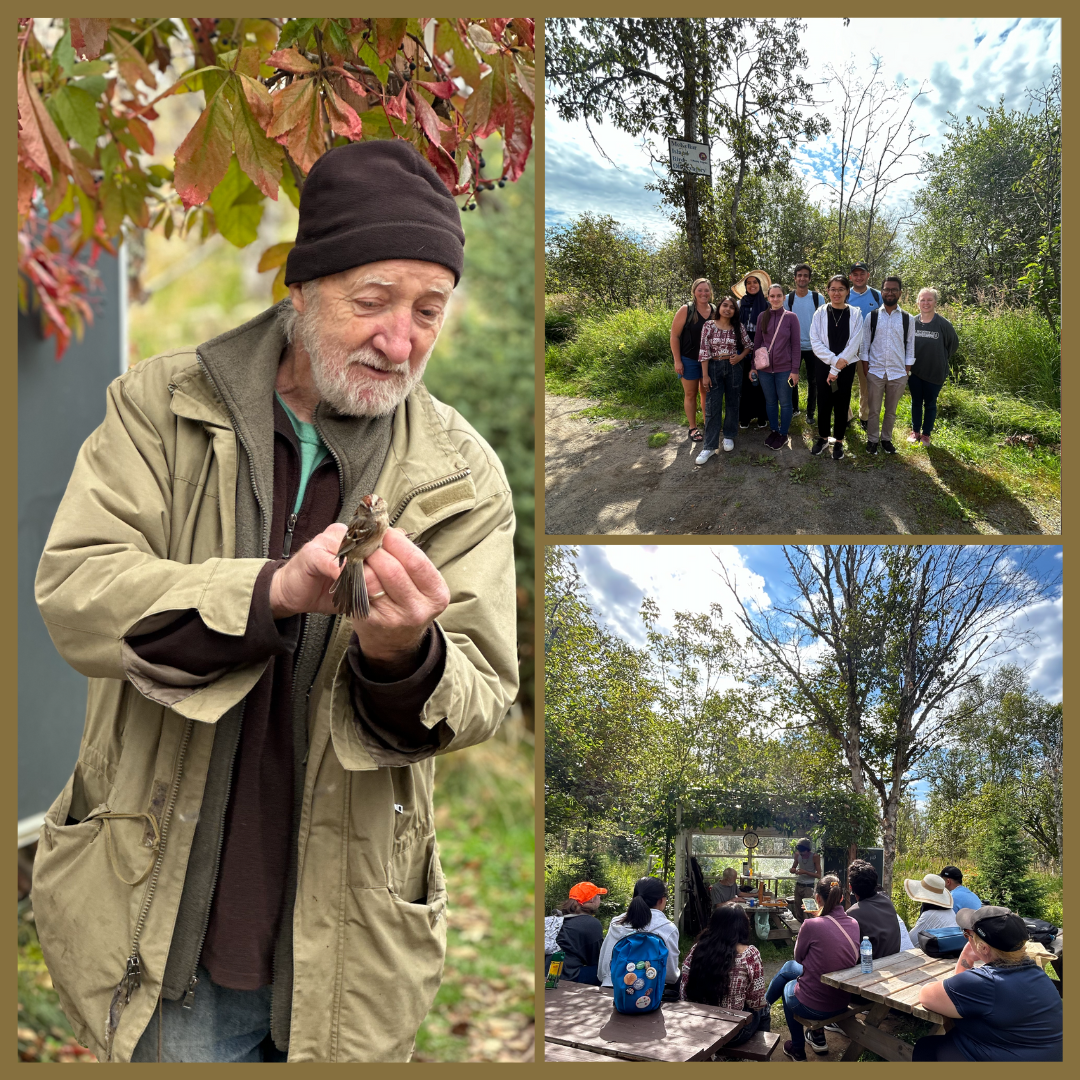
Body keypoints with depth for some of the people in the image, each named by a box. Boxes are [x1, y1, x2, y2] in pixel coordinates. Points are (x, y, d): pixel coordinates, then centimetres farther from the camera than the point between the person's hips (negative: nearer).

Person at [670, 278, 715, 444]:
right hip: (689, 360, -3)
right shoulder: (686, 310, -11)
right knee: (690, 394, 7)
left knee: (706, 392, 14)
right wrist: (677, 361, -13)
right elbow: (674, 336, -10)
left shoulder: (715, 311, 0)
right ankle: (692, 428, 17)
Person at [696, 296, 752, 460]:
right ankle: (709, 446, 0)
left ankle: (729, 437, 28)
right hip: (714, 367, -2)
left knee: (732, 403, 10)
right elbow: (704, 351, -6)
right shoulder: (709, 325, -5)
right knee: (712, 407, -3)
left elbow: (748, 345, 11)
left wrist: (740, 357, -10)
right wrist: (705, 374, -10)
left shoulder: (738, 327, 0)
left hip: (734, 367, 2)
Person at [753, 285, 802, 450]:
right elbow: (757, 342, 8)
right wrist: (753, 366, 7)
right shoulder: (763, 317, 3)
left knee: (785, 402, 6)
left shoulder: (791, 317, -5)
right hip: (765, 368, 3)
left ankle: (783, 434, 20)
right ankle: (773, 430, 28)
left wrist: (795, 370, -7)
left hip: (784, 368, -3)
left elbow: (795, 345, -4)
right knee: (770, 401, 13)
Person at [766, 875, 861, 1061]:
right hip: (842, 1003, 5)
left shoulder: (811, 925, -23)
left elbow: (799, 957, -4)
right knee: (788, 967, 31)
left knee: (788, 986, 32)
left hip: (811, 1006, -5)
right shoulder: (854, 924, -5)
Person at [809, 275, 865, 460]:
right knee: (823, 403, 6)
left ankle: (838, 441, 20)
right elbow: (815, 342, -8)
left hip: (846, 367, -1)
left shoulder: (855, 315, -4)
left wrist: (836, 370, -13)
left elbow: (853, 345, -9)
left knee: (841, 404, 6)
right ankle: (822, 437, 24)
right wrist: (835, 360, -18)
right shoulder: (820, 313, -2)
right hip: (824, 365, 1)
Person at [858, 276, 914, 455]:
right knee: (874, 410, 7)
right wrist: (865, 366, -1)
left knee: (891, 411, 12)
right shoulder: (872, 316, 0)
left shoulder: (907, 319, 2)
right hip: (875, 371, -1)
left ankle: (886, 439, 27)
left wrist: (907, 369, 2)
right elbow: (864, 343, 4)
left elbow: (910, 345, 6)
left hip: (898, 373, 1)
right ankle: (872, 440, 21)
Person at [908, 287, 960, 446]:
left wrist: (942, 360, 6)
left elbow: (954, 344, 2)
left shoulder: (943, 324, -12)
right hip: (914, 371, 2)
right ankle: (915, 431, 29)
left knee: (930, 403, 11)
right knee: (916, 402, 15)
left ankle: (926, 434, 24)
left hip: (935, 372, -2)